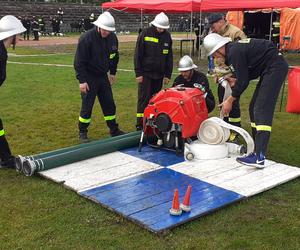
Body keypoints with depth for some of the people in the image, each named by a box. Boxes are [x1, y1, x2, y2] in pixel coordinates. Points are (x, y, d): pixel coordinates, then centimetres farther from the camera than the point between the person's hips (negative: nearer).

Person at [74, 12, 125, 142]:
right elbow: (79, 61, -18)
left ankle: (114, 130, 24)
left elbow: (114, 56, 15)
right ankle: (82, 132, 15)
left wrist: (113, 73, 15)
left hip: (103, 76, 6)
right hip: (89, 78, -5)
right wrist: (82, 80, -19)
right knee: (87, 106, 0)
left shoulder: (112, 37, -3)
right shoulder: (86, 38, -20)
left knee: (109, 104, 11)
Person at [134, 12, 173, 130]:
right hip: (145, 73, -4)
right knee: (144, 99, -5)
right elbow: (138, 54, -6)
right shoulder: (145, 34, -6)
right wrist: (138, 73, -10)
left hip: (159, 74, 4)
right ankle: (140, 124, 0)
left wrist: (168, 74, 7)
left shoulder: (167, 36, 7)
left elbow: (169, 57, 11)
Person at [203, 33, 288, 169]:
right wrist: (236, 81, 9)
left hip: (275, 68, -11)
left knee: (262, 111, -17)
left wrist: (230, 100, -4)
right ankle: (258, 149, 17)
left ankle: (259, 157, -23)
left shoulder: (234, 52, -17)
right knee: (254, 108, 12)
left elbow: (243, 81, -14)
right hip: (270, 69, 11)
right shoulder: (235, 48, 13)